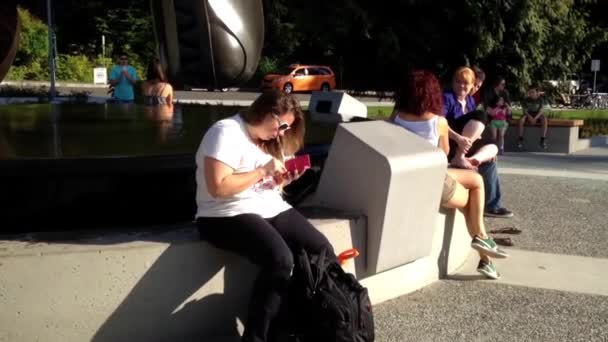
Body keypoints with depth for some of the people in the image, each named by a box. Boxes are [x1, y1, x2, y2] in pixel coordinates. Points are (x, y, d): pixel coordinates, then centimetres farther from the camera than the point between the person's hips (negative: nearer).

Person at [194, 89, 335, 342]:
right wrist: (263, 171, -17)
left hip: (271, 209, 8)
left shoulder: (264, 138, 17)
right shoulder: (226, 132, -11)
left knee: (323, 251, -13)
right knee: (280, 260, -33)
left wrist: (282, 180, 0)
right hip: (228, 216, -8)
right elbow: (218, 187, -21)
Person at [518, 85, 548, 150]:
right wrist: (529, 117, -26)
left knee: (544, 120, -32)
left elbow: (541, 111, -13)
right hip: (528, 115, 0)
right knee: (521, 119, -32)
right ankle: (520, 139, -24)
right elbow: (524, 110, -7)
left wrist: (535, 118, -28)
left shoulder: (540, 100, -8)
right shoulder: (526, 100, -7)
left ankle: (543, 139, -27)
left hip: (537, 115, 0)